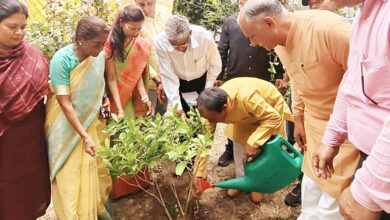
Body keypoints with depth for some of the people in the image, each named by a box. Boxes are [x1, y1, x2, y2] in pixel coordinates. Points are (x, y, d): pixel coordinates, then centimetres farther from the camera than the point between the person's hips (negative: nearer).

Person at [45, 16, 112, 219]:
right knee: (71, 173, 6)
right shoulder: (61, 60, -24)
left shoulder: (99, 56, -8)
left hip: (92, 121, 5)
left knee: (97, 166, 14)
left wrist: (104, 99, -7)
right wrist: (85, 136, -26)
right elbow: (65, 103, -23)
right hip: (68, 125, -5)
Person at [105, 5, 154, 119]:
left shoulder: (142, 45, -5)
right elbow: (111, 78, -19)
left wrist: (145, 97, -17)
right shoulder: (111, 43, -18)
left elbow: (137, 73, -5)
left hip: (129, 95, 4)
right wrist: (120, 109, -23)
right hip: (113, 95, -4)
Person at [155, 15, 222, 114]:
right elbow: (168, 76, -23)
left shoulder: (205, 37, -32)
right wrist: (177, 107, -23)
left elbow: (215, 65, -14)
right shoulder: (160, 43, -30)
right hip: (178, 83, 0)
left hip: (202, 80, 0)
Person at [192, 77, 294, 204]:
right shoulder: (213, 106, -27)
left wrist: (253, 143, -41)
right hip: (244, 115, 4)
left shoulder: (246, 98, -45)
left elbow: (274, 118, -35)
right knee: (239, 143, -3)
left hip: (270, 107, -4)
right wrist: (199, 175, -22)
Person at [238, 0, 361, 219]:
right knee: (312, 180, 20)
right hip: (315, 122, 7)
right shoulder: (280, 43, -2)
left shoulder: (329, 29, -30)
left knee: (333, 192, 2)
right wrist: (298, 118, 15)